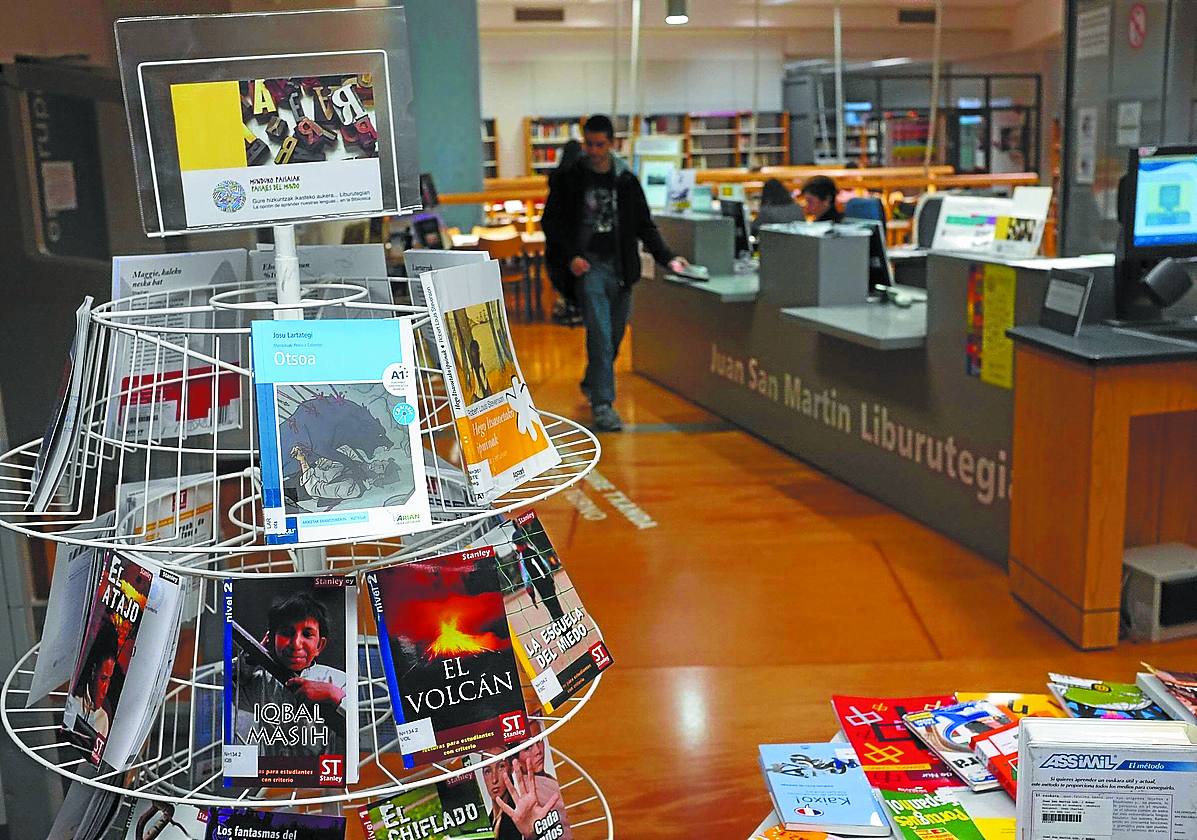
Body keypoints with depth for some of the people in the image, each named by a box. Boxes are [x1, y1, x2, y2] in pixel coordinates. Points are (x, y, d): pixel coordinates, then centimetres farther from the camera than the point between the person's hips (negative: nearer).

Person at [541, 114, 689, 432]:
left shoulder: (626, 180, 8)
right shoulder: (570, 179, 1)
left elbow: (644, 225, 12)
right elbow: (551, 222, 4)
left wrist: (666, 258, 0)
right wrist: (570, 256, -9)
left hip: (620, 268, 4)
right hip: (589, 266, -3)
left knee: (615, 335, 11)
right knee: (600, 335, -14)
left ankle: (592, 384, 35)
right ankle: (602, 404, -11)